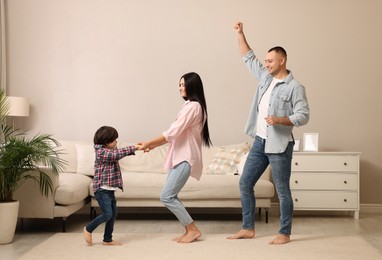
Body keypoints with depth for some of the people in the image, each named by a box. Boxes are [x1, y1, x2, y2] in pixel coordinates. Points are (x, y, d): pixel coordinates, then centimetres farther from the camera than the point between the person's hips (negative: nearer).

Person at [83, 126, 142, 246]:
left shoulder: (110, 151, 14)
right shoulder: (101, 152, -15)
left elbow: (120, 152, 16)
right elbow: (117, 154, -25)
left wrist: (135, 148, 0)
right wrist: (132, 148, -21)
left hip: (110, 189, 10)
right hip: (102, 189, -10)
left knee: (113, 214, 10)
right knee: (107, 214, -11)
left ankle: (108, 239, 19)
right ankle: (88, 229, 11)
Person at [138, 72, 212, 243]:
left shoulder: (193, 106, -13)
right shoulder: (190, 106, 20)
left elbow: (172, 132, -20)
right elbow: (176, 134, 20)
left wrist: (149, 143, -15)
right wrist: (154, 145, 13)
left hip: (186, 158, -10)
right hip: (180, 157, 10)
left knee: (166, 196, -11)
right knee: (170, 196, 7)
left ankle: (193, 230, -3)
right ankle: (189, 230, 12)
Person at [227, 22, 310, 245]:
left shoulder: (295, 87, -9)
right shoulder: (266, 77, 10)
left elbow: (304, 116, -12)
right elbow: (249, 58, 20)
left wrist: (280, 120, -25)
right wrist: (240, 34, 14)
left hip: (279, 145, -7)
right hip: (260, 142, 7)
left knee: (282, 190, 1)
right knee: (245, 184, 8)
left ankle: (285, 233, 14)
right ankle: (248, 229, 19)